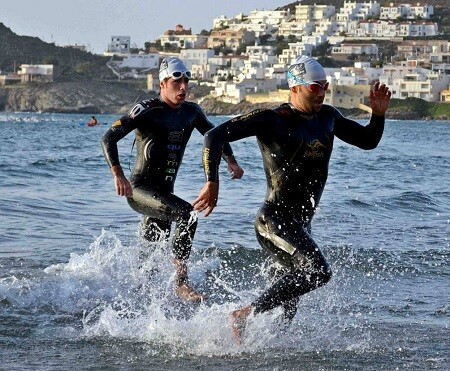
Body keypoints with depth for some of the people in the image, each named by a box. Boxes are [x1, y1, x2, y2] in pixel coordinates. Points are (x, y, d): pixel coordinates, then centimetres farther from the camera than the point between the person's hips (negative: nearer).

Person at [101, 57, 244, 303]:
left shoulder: (191, 112, 9)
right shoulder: (147, 110, -11)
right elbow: (109, 138, -15)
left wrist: (230, 160, 8)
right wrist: (118, 174, -28)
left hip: (164, 193, 7)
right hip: (140, 190, -7)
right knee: (187, 214, -29)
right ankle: (181, 283, -27)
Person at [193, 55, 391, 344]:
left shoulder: (327, 117, 11)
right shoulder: (272, 120, -11)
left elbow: (368, 141, 22)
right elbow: (215, 137, -14)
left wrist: (379, 114, 3)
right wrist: (212, 182, -24)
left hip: (301, 224, 9)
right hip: (275, 219, -9)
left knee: (295, 285, 18)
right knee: (318, 272, -26)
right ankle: (244, 315, -22)